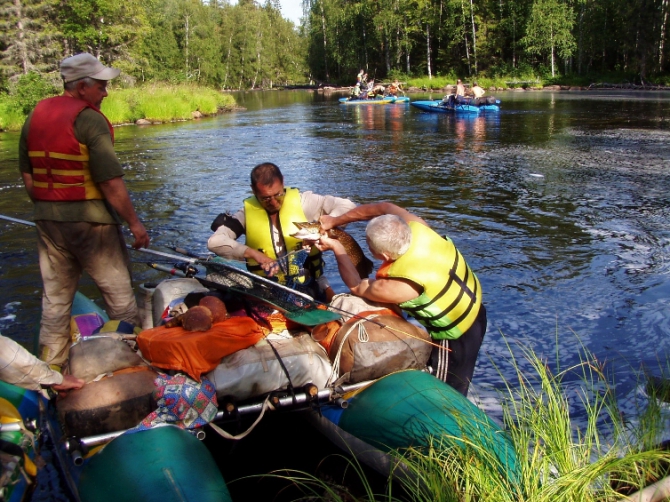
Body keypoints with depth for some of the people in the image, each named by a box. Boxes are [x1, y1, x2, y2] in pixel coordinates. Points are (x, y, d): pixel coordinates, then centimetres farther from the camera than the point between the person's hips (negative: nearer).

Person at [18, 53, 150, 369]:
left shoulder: (34, 117, 8)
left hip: (47, 221, 7)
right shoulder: (90, 120, -14)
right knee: (119, 293, 8)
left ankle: (51, 366, 25)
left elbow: (27, 176, 11)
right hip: (90, 219, -7)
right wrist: (134, 223, -10)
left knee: (55, 298, 16)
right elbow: (111, 183, -18)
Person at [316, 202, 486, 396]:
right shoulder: (416, 227, -20)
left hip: (456, 337, -8)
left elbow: (356, 287, -11)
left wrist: (335, 247, 0)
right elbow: (384, 207, 0)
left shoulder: (396, 286, -33)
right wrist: (335, 220, 2)